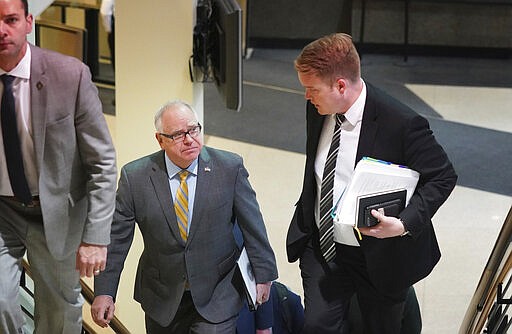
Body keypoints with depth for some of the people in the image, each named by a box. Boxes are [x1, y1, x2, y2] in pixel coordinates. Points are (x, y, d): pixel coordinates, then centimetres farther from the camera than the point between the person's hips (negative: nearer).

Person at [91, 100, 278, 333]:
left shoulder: (229, 168, -8)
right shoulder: (134, 177, -8)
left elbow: (252, 225, -1)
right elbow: (116, 238, -5)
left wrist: (263, 274, 2)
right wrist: (104, 292, -9)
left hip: (217, 296, -1)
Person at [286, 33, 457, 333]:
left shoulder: (402, 124, -25)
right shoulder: (317, 109, -7)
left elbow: (443, 176, -15)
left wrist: (404, 224, -27)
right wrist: (305, 220, 12)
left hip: (380, 259, -4)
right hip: (321, 247, 4)